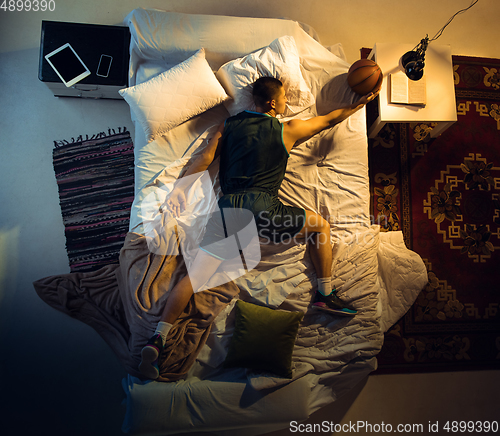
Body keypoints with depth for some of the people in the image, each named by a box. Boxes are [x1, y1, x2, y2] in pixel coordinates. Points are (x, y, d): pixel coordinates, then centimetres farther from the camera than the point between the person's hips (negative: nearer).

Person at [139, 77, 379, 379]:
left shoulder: (228, 125, 18)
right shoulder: (287, 131, 11)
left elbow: (205, 159, 8)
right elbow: (330, 119, 24)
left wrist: (179, 188, 10)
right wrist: (362, 102, 39)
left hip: (228, 207, 4)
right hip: (262, 207, -3)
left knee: (195, 275, 5)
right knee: (321, 225, 18)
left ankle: (158, 339, 0)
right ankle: (325, 295, 22)